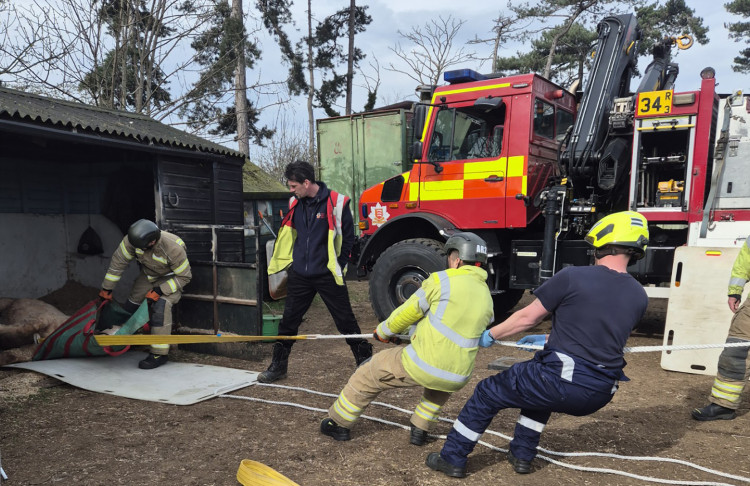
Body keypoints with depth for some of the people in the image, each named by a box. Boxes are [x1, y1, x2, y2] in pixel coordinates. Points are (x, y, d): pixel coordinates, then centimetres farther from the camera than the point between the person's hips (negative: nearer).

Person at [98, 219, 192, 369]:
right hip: (149, 275, 6)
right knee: (133, 302, 10)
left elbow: (184, 276, -24)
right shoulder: (132, 239, -27)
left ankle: (160, 353, -19)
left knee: (160, 306, -25)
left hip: (171, 277, -5)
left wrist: (160, 291, -30)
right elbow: (119, 261, -12)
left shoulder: (173, 249, -39)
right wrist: (107, 288, -4)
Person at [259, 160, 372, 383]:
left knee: (346, 321, 3)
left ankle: (365, 361, 17)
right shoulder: (295, 203, 6)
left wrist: (338, 267, -4)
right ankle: (278, 366, 24)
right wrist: (291, 262, 16)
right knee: (289, 320, 10)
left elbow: (348, 238, -4)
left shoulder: (337, 202, -11)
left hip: (327, 275, -5)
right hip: (299, 276, 5)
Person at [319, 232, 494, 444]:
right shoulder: (487, 297, 12)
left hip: (421, 365, -5)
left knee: (369, 373, 18)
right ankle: (421, 430, 35)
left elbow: (408, 313, 0)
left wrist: (384, 331, 20)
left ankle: (338, 424, 33)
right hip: (456, 380, 6)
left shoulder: (443, 280, -6)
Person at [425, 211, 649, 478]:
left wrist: (491, 335, 15)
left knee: (487, 393, 15)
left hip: (562, 382, -6)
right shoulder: (639, 296, 5)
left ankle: (453, 459, 23)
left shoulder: (572, 277, -12)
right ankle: (522, 455, 39)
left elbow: (528, 317, -3)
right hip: (600, 394, 7)